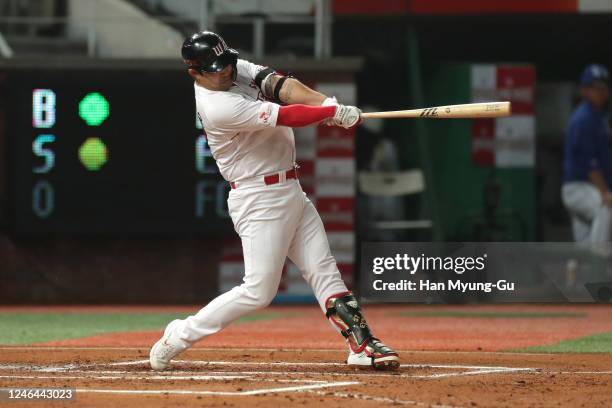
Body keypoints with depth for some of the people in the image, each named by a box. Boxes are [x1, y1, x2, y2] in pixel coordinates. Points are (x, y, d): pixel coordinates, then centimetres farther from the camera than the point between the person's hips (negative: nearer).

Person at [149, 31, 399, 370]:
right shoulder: (216, 107, -23)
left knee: (324, 271, 4)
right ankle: (180, 336, 3)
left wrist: (328, 103, -23)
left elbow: (282, 86, -8)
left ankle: (361, 346, 3)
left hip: (291, 191, 9)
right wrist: (336, 112, -20)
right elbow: (284, 116, -24)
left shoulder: (238, 71, 4)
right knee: (258, 291, -7)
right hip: (260, 200, -9)